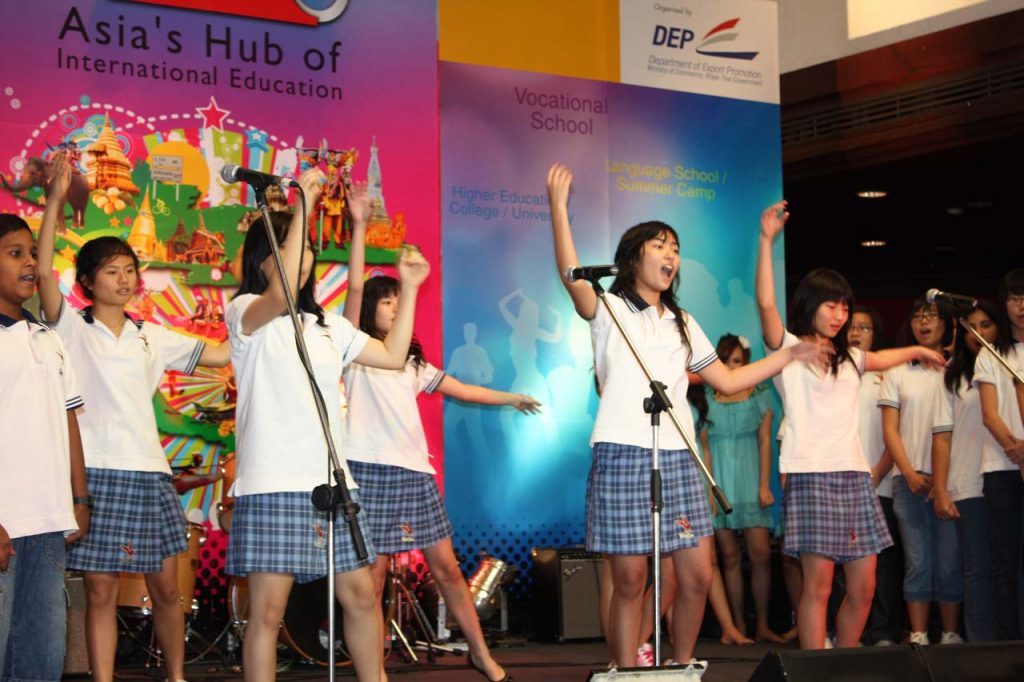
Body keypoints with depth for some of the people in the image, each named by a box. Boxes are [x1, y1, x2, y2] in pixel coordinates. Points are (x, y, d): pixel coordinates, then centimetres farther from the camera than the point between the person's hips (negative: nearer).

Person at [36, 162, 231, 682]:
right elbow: (43, 274, -13)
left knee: (165, 588, 9)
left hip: (149, 473, 4)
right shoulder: (72, 330, 2)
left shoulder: (153, 338, 13)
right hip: (96, 473, -4)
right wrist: (55, 202, -20)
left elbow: (219, 355, 11)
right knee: (100, 591, -1)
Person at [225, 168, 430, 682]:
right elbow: (280, 296, -24)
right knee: (268, 609, -6)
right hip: (272, 484, -6)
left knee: (360, 594, 8)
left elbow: (393, 355, 21)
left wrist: (409, 290, 14)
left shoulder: (327, 326, 18)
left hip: (331, 481, 6)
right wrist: (304, 204, -25)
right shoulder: (244, 312, -2)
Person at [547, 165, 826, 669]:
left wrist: (788, 355, 22)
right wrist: (558, 208, -27)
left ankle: (682, 667, 18)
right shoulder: (610, 310, 2)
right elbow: (573, 280, -19)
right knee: (629, 580, -4)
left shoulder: (683, 324, 22)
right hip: (624, 455, -6)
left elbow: (727, 380, 25)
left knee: (697, 575, 2)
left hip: (678, 457, 6)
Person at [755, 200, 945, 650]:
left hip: (854, 474, 7)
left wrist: (919, 350, 48)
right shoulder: (788, 348, 4)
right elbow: (765, 303, -12)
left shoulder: (848, 358, 23)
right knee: (818, 582, -11)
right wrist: (766, 240, -19)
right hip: (811, 474, -7)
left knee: (863, 585, 3)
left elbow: (883, 359, 46)